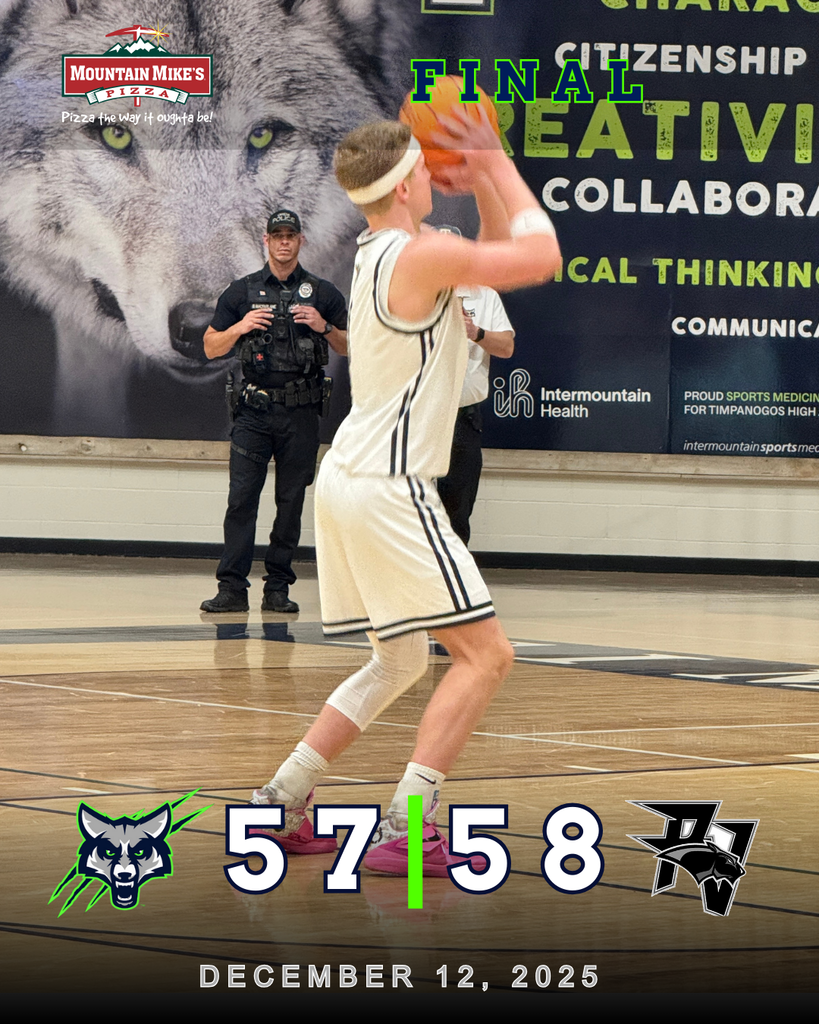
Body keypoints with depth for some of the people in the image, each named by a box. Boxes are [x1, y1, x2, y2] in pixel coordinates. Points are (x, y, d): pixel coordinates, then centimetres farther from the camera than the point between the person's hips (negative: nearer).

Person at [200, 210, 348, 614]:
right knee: (241, 499, -7)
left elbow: (350, 349, 11)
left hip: (301, 414, 0)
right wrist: (241, 327, -8)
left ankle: (278, 588, 8)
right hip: (254, 412, 0)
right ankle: (232, 587, -8)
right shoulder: (242, 292, 9)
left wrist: (324, 327, -8)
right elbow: (211, 347, 11)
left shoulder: (323, 294, 9)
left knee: (291, 502, 3)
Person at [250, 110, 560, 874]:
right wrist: (498, 167, -1)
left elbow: (502, 257, 26)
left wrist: (482, 184, 13)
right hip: (387, 488, -10)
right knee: (485, 654, -7)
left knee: (399, 662, 21)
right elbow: (542, 257, -11)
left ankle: (278, 803, 20)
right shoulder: (422, 254, -15)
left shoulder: (378, 255, 15)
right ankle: (404, 829, -14)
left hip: (348, 477, 10)